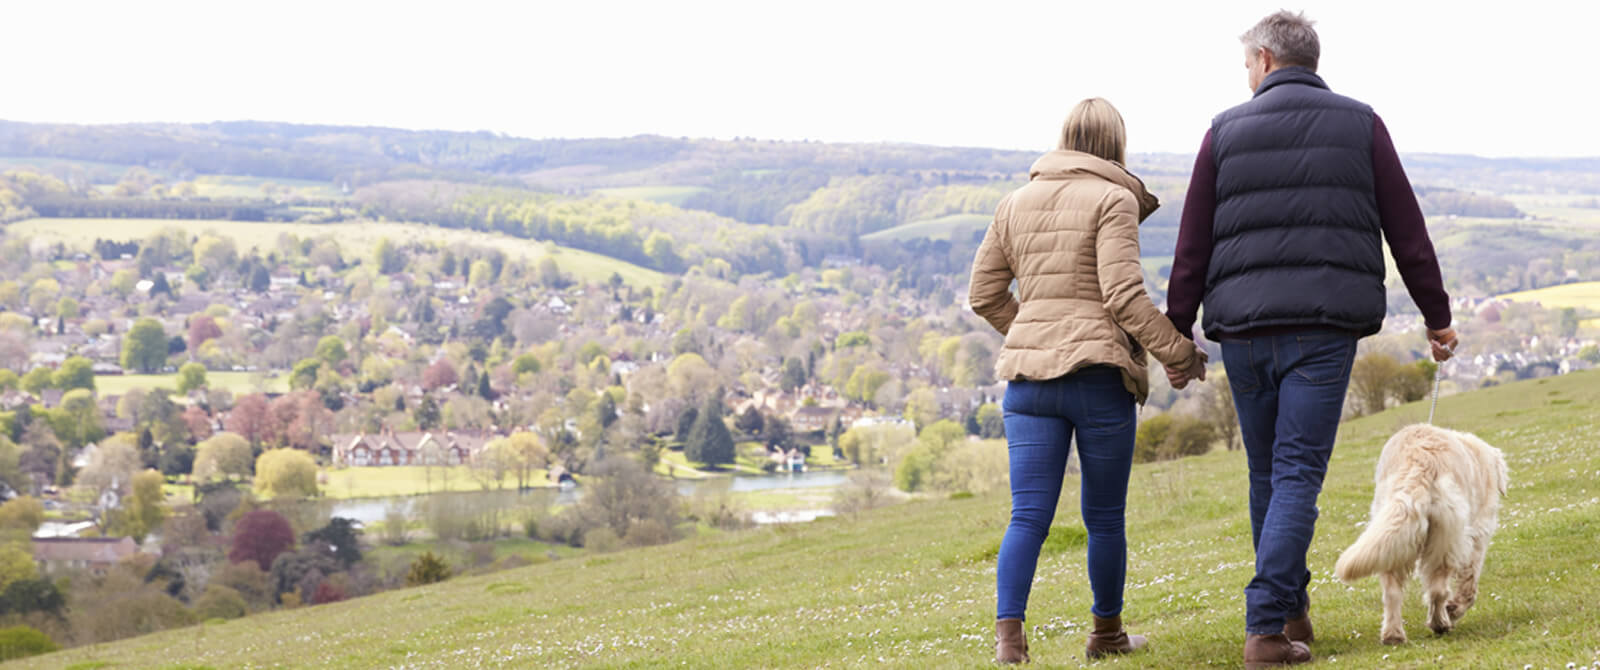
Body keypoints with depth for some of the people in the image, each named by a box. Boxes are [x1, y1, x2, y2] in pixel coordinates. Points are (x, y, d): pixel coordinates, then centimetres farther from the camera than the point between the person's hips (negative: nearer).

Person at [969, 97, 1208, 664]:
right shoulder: (1113, 201, -5)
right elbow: (1123, 294, -14)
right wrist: (1179, 353, -5)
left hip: (1029, 376, 4)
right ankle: (1107, 633, 22)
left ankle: (1008, 634, -14)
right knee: (1105, 517, 10)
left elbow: (984, 294, 15)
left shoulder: (1016, 204, 12)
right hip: (1098, 372, -4)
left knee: (1028, 517, 0)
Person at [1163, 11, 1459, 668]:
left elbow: (1192, 245, 4)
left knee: (1267, 472, 15)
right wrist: (1437, 315, 14)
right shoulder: (1360, 125, 6)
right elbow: (1406, 230, 6)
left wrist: (1176, 334, 9)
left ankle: (1292, 607, 26)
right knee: (1297, 473, -4)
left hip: (1241, 326, 1)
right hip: (1325, 324, -1)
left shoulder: (1226, 131, 6)